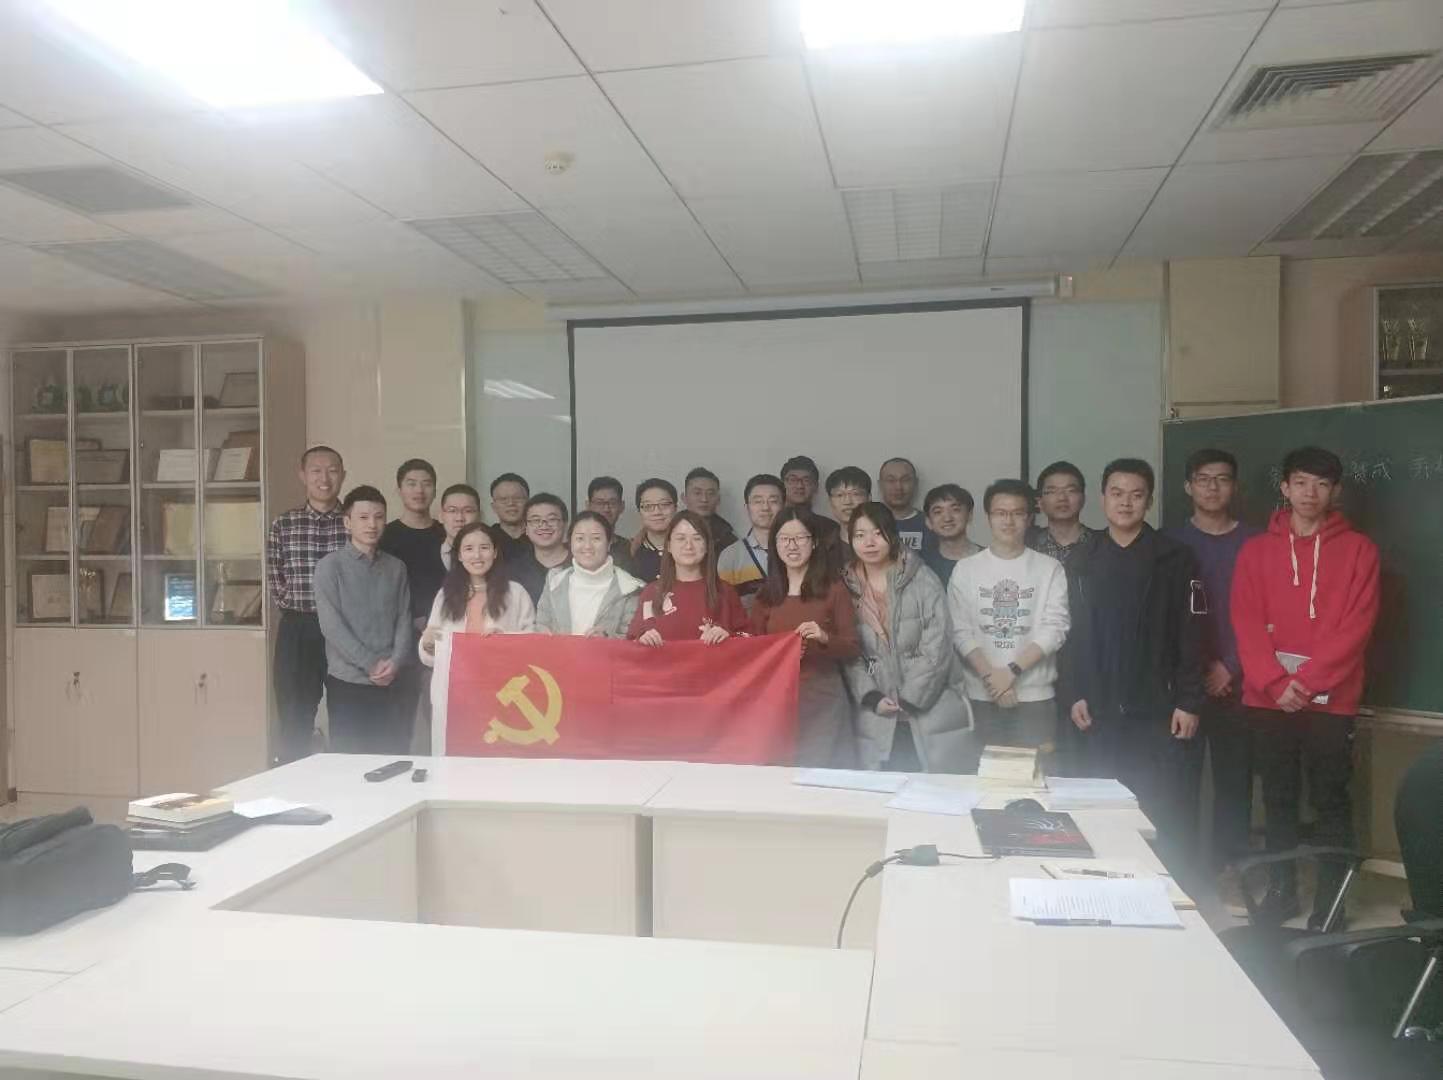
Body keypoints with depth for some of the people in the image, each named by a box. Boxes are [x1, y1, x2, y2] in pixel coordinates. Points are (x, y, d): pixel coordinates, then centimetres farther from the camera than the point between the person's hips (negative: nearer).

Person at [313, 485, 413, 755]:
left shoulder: (396, 567, 10)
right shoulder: (330, 566, -2)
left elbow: (404, 619, 6)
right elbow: (331, 624, -10)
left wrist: (395, 662, -11)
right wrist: (370, 664, -15)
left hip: (390, 682, 3)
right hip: (347, 681, -3)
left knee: (392, 756, 4)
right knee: (349, 758, 3)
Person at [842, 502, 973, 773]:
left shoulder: (923, 581, -4)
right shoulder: (848, 588, 6)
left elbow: (937, 646, -8)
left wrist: (908, 699, -10)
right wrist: (872, 698, -8)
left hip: (932, 709, -2)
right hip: (877, 717, 2)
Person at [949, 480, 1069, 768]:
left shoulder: (1049, 568, 2)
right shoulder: (966, 569, 5)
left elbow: (1054, 628, -5)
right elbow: (961, 631, 0)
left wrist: (1012, 670, -13)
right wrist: (990, 676, -12)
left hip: (1036, 696, -1)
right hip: (982, 696, 1)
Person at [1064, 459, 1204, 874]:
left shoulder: (1175, 560, -1)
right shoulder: (1084, 563, 8)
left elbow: (1190, 635, -5)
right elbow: (1074, 634, 6)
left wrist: (1188, 701, -9)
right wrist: (1075, 694, 0)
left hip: (1159, 710, -3)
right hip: (1101, 711, 3)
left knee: (1169, 814, 2)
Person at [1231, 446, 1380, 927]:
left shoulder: (1358, 549, 2)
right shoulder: (1256, 550, 6)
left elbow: (1356, 627, -6)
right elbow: (1246, 623, 0)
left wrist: (1305, 682, -14)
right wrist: (1276, 683, -12)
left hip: (1331, 701, -2)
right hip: (1268, 699, 2)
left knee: (1330, 802, 3)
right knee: (1278, 799, 10)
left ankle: (1330, 900, 13)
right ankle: (1281, 890, 21)